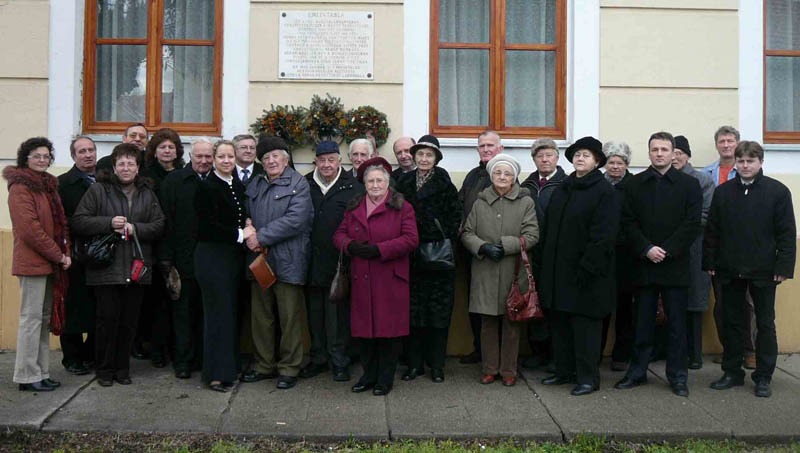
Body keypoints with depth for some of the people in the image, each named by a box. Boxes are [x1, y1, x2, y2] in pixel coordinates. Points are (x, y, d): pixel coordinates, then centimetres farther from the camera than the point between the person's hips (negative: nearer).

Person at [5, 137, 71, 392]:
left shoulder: (48, 185, 17)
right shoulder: (20, 187, -8)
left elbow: (60, 223, 19)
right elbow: (29, 229, -16)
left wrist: (65, 253, 4)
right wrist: (59, 256, -13)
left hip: (49, 263, 8)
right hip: (32, 262, -8)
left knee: (44, 318, 11)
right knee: (31, 318, -4)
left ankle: (41, 373, 18)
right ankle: (27, 376, 3)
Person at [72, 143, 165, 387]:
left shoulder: (147, 193, 10)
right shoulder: (98, 190, 1)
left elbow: (159, 225, 4)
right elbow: (79, 221, -3)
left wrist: (135, 229, -12)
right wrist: (109, 223, -15)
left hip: (137, 268, 3)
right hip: (106, 267, -3)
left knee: (129, 321, 8)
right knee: (108, 318, 1)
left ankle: (122, 367, 21)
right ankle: (104, 369, 16)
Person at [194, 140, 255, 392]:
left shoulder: (238, 187, 13)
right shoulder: (206, 187, -9)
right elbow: (207, 227, -15)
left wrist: (249, 231, 2)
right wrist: (240, 234, -12)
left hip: (234, 257, 7)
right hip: (212, 256, -6)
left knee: (229, 312, 10)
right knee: (218, 313, -3)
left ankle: (228, 367, 20)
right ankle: (216, 374, 6)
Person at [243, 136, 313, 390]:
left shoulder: (298, 185, -5)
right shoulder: (255, 186, 15)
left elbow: (296, 220, -17)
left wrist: (262, 237, -15)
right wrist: (249, 237, -3)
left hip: (287, 262, -6)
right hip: (259, 260, 6)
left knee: (290, 318, 2)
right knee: (260, 316, 12)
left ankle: (289, 368, 13)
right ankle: (263, 365, 25)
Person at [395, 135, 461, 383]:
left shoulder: (445, 185, -1)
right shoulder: (404, 183, 8)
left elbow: (455, 219, -2)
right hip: (411, 257, 3)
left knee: (439, 312, 2)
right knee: (413, 311, 6)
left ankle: (436, 364, 12)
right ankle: (415, 363, 15)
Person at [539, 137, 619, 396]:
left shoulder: (605, 192, -7)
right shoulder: (562, 189, 14)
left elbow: (604, 235, -15)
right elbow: (548, 228, 17)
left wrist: (587, 267, -19)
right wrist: (546, 263, 11)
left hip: (586, 272, -7)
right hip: (557, 270, 7)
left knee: (585, 325, -1)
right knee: (559, 322, 12)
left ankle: (588, 377, 9)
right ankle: (564, 370, 24)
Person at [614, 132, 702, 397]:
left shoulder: (689, 184, 4)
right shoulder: (635, 184, 8)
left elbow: (692, 224, -3)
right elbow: (628, 222, 2)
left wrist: (667, 251, -13)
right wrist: (646, 249, -11)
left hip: (675, 264, -1)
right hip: (644, 264, 1)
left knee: (677, 323, 5)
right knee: (642, 322, 8)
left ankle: (678, 377, 15)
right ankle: (637, 371, 18)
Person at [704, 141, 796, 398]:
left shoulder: (778, 191, -3)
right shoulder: (722, 192, 5)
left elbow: (787, 233, -4)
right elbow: (712, 231, 6)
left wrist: (784, 267, -10)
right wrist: (710, 263, 1)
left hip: (763, 271, -2)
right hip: (730, 270, 3)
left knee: (765, 324, 7)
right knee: (731, 322, 10)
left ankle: (763, 377, 17)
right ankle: (732, 372, 21)